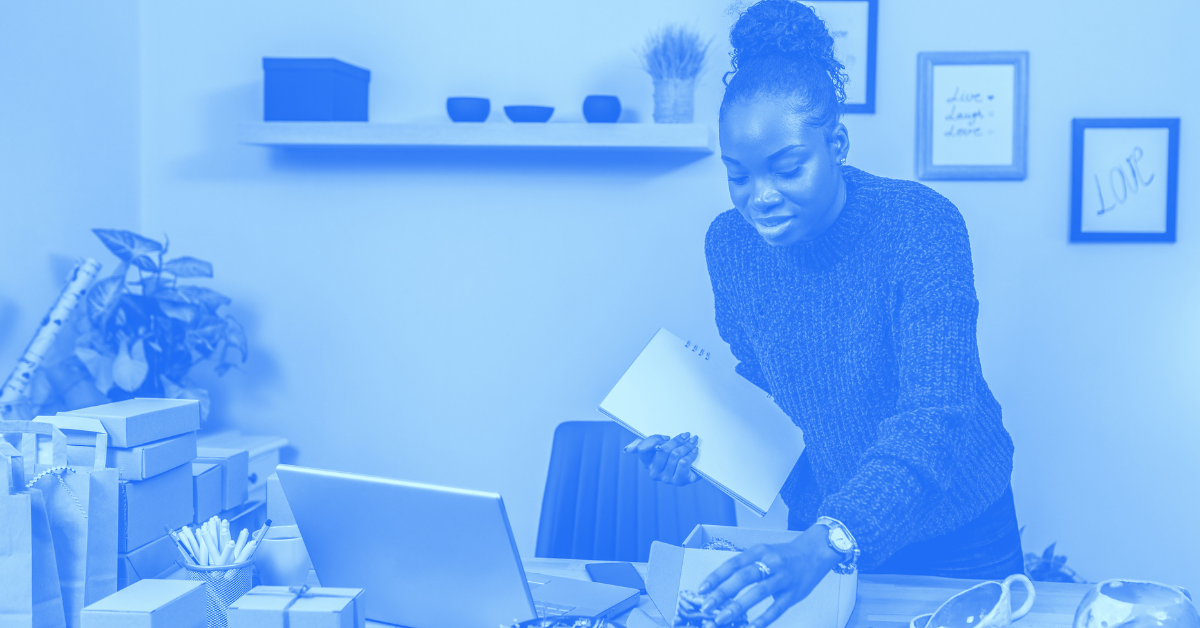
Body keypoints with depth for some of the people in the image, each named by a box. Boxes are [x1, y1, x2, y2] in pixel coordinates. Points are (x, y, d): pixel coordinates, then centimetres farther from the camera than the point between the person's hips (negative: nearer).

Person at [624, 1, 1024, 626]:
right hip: (819, 527, 4)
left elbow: (934, 416, -36)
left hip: (954, 536, -3)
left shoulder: (921, 226, -26)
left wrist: (825, 545, -49)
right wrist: (699, 442, -14)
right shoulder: (729, 243, -11)